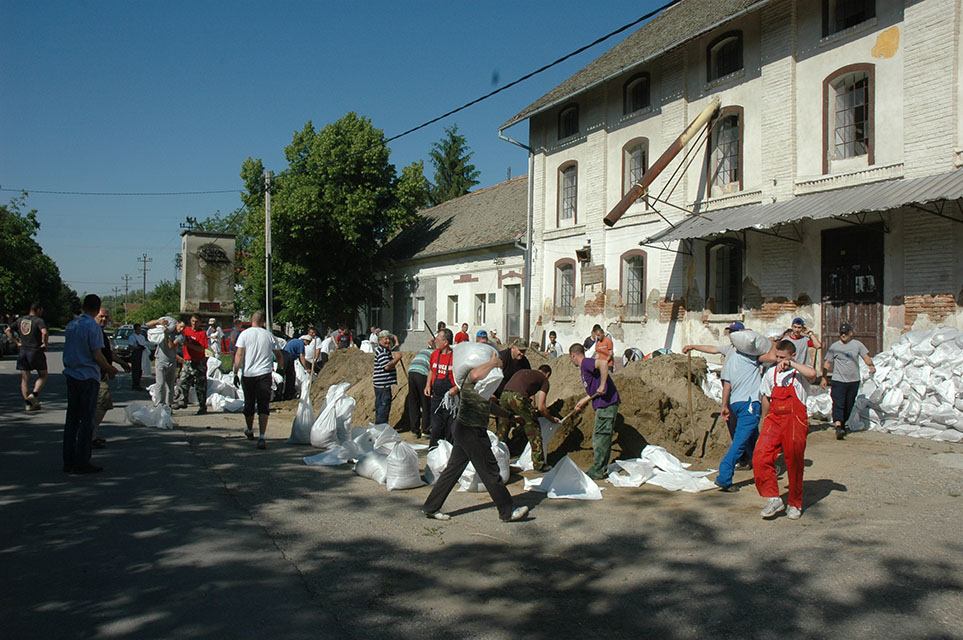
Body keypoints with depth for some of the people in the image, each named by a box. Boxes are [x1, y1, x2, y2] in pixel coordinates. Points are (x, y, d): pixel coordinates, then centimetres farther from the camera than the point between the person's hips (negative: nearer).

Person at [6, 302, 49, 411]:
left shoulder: (20, 320, 10)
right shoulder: (39, 320, -10)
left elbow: (8, 330, 15)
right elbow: (44, 332, -27)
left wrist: (16, 342, 12)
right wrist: (45, 343, -12)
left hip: (22, 352, 5)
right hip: (35, 351, -5)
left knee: (24, 379, 8)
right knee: (43, 375, 11)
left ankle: (28, 404, 7)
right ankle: (34, 394, -8)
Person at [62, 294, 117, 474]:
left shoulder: (71, 324, 9)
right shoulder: (94, 327, -14)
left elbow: (68, 351, 18)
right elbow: (97, 356, -16)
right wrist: (109, 369, 0)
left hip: (71, 375, 7)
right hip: (88, 377, -7)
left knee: (72, 419, 12)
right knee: (86, 420, -1)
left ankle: (69, 461, 17)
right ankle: (81, 463, 2)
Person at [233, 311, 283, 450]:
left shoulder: (245, 334, 0)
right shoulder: (268, 335, 5)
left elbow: (239, 354, -7)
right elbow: (278, 354, 13)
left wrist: (236, 372, -3)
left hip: (248, 374, 0)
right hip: (265, 374, 0)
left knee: (249, 404, 17)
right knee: (264, 406, -3)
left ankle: (250, 431, 37)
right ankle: (261, 437, -15)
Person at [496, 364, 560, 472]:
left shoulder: (523, 371, 35)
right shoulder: (544, 379, 18)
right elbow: (541, 407, 10)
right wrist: (552, 419, 25)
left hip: (504, 395, 6)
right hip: (518, 397, -6)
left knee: (501, 431, 20)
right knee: (534, 431, 9)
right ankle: (539, 465, 13)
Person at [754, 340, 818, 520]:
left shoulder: (800, 372, -2)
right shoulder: (771, 373, 13)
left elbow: (812, 374, -27)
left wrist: (791, 364, -19)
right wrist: (765, 420, 24)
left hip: (795, 421, -4)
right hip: (774, 419, 4)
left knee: (794, 464, 4)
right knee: (760, 457, -13)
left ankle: (795, 504, 22)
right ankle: (773, 499, -5)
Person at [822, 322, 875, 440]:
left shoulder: (857, 344, 6)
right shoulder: (834, 346, 1)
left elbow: (866, 356, 4)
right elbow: (827, 363, 4)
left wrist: (871, 365, -17)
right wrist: (824, 377, -1)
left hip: (854, 381, 3)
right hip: (838, 380, -3)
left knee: (849, 406, 10)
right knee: (838, 404, -16)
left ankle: (843, 424, 26)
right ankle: (838, 426, -25)